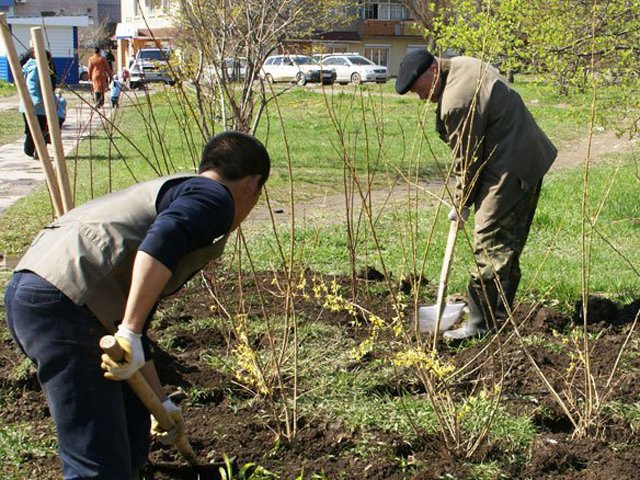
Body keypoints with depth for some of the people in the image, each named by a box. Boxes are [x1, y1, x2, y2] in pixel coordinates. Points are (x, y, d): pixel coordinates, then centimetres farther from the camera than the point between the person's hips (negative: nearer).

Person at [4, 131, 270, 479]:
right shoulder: (213, 196, 2)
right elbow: (161, 243, -22)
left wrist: (159, 400, 39)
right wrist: (130, 332, -25)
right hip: (63, 305, -10)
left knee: (131, 421, 24)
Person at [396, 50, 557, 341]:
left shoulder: (457, 102, -23)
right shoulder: (463, 65, 9)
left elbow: (468, 159, -15)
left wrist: (461, 203, -1)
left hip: (510, 169, -11)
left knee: (490, 243, -8)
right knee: (508, 241, 17)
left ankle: (481, 322, -4)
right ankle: (500, 312, 27)